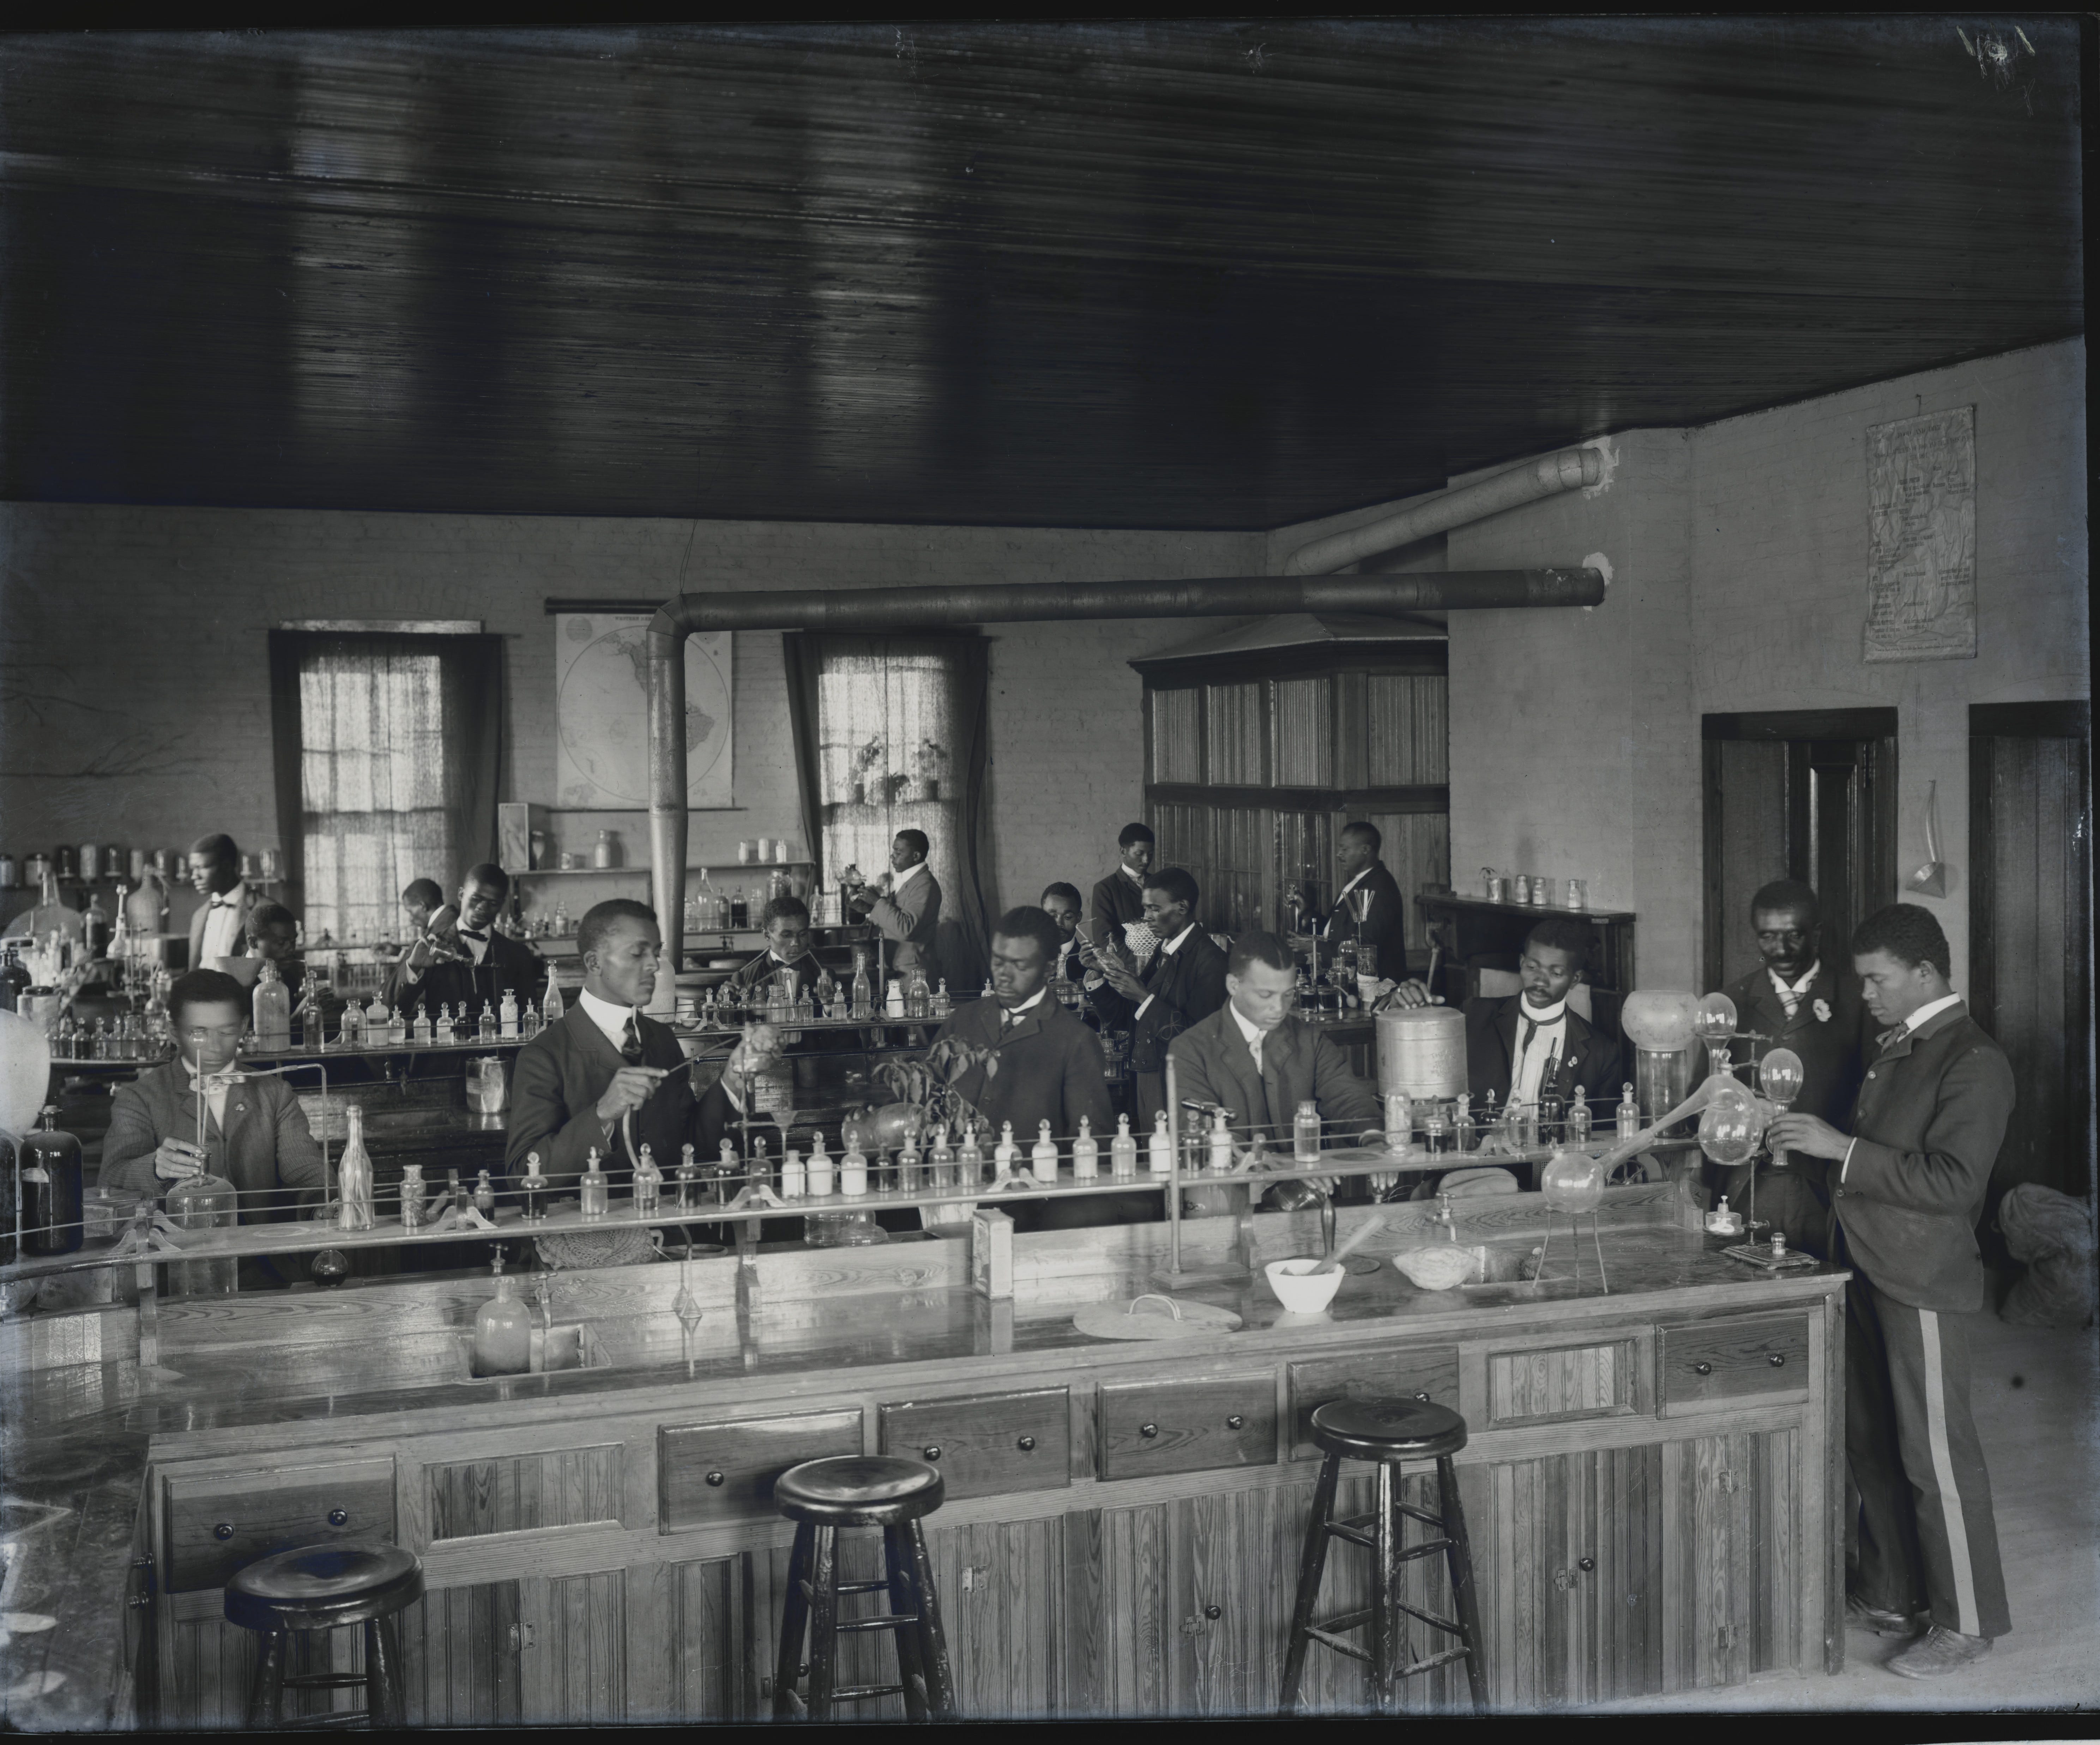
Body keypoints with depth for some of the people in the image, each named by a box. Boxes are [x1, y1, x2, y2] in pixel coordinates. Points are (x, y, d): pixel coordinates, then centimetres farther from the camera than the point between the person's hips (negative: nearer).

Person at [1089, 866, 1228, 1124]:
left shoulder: (1209, 960, -14)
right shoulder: (1162, 953, 11)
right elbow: (1125, 1020, 13)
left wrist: (1144, 997, -20)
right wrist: (1103, 974, 0)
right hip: (1146, 1082, 7)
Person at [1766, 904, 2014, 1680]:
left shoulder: (1974, 1062, -15)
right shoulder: (1893, 1049, 12)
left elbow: (1953, 1182, -23)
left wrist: (1842, 1148, -24)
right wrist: (1808, 1138, 7)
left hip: (1922, 1281, -9)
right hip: (1867, 1268, 9)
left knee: (1935, 1452, -1)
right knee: (1871, 1442, 16)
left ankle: (1967, 1621, 12)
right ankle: (1889, 1595, 30)